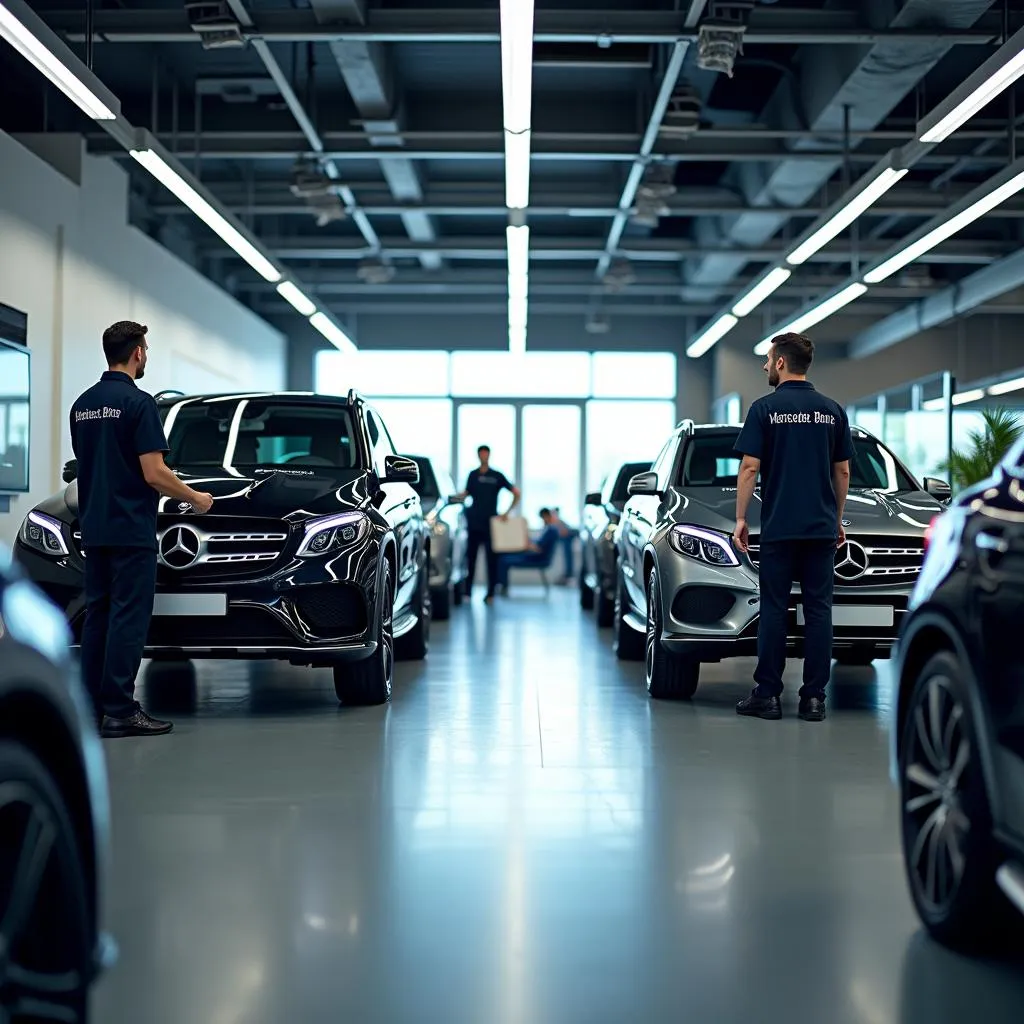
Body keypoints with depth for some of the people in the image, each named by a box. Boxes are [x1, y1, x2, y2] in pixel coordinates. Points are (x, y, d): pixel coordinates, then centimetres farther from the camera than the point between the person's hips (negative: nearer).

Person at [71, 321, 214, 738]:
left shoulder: (82, 404, 11)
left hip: (94, 528, 8)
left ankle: (93, 706, 13)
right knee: (128, 618, -5)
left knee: (97, 615, 10)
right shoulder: (138, 402, -14)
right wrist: (195, 498, -2)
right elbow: (153, 473, -17)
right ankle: (120, 711, -4)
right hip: (131, 530, -8)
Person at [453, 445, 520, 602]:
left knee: (491, 558, -1)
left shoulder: (497, 476, 1)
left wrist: (508, 512, -4)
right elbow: (466, 494, 19)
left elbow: (516, 493, 3)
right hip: (474, 523, 3)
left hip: (490, 524, -3)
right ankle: (467, 591, 8)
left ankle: (490, 593, 4)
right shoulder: (473, 475, 10)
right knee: (470, 557, 3)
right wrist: (453, 497, 2)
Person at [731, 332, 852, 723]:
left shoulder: (765, 408, -5)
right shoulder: (833, 410, 7)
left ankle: (767, 695, 4)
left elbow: (749, 468, -8)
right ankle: (814, 698, 4)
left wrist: (740, 518, -2)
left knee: (774, 609, 3)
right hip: (822, 527, 3)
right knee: (818, 609, 4)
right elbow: (842, 471, 9)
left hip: (779, 528, -3)